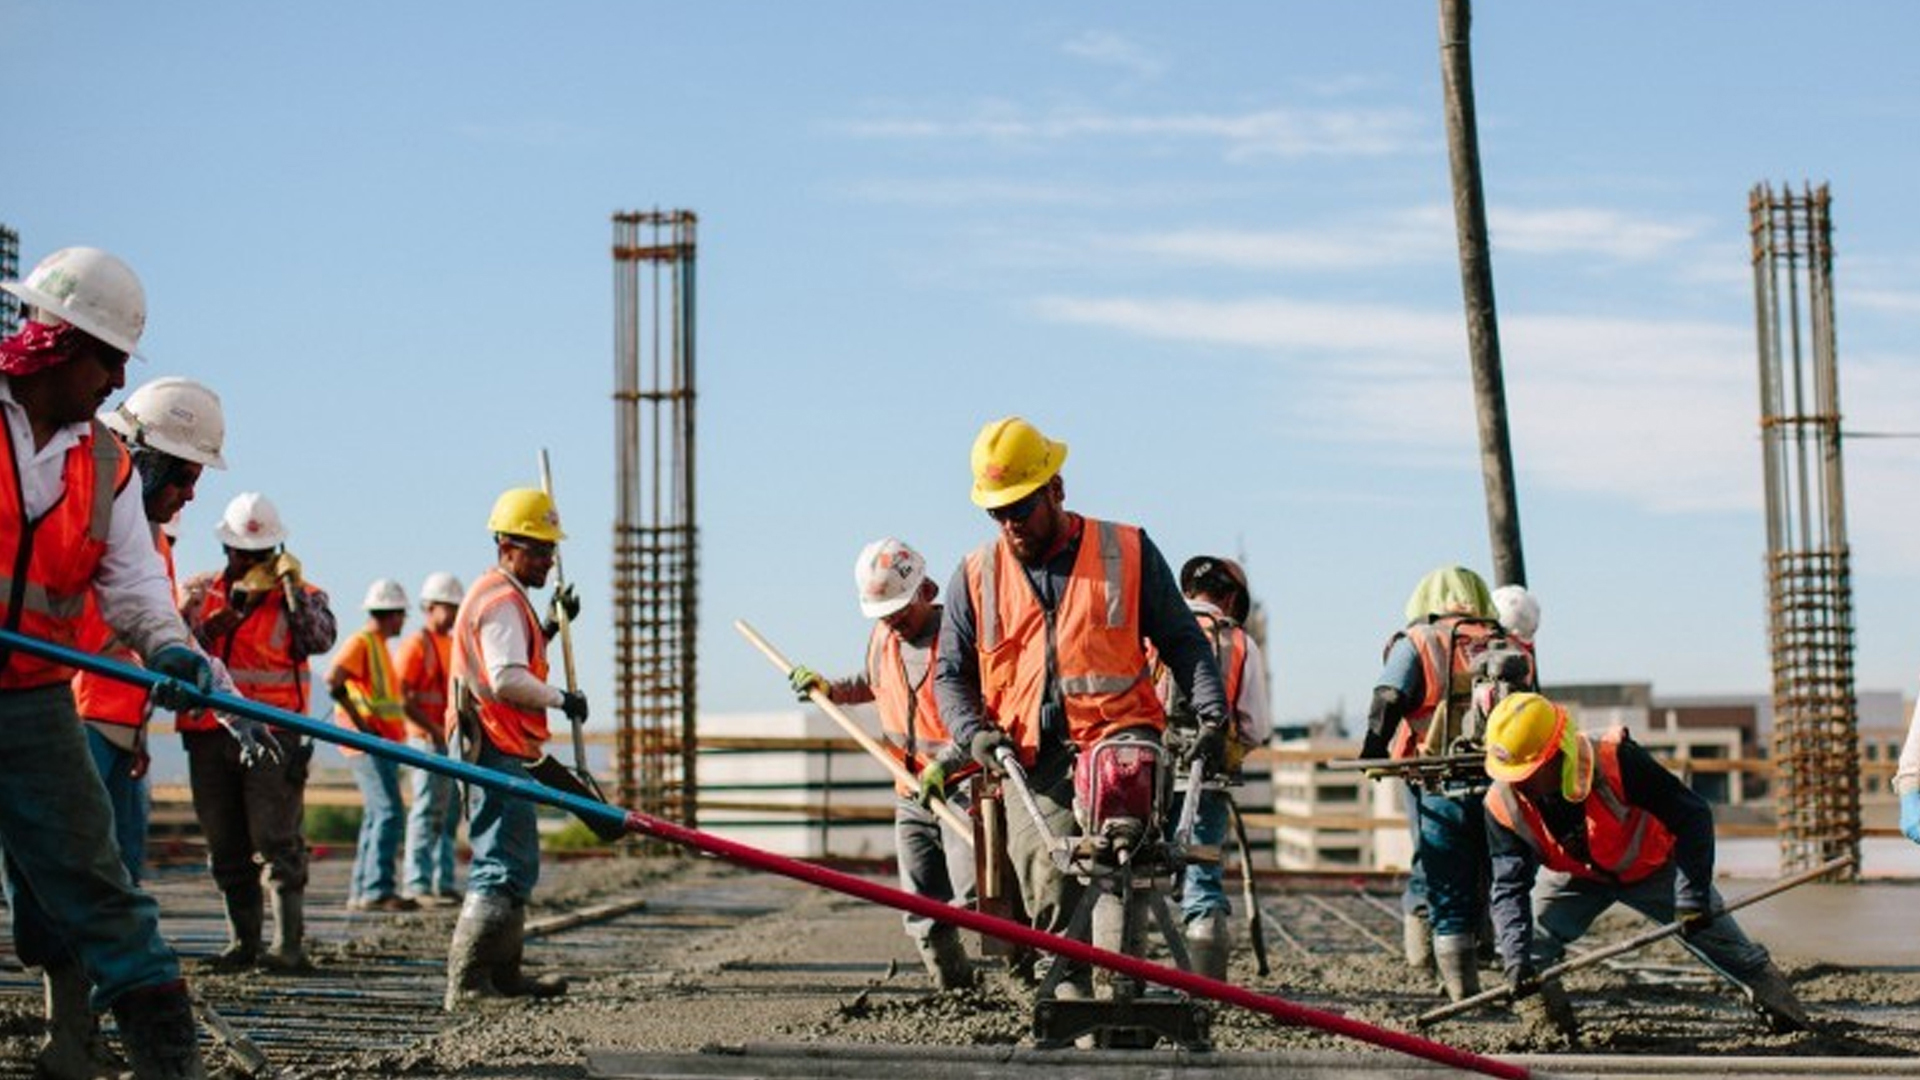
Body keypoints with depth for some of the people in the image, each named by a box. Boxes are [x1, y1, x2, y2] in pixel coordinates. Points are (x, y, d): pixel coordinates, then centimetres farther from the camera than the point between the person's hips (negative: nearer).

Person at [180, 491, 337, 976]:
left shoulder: (301, 594, 6)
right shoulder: (200, 592, 13)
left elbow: (320, 639, -12)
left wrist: (292, 585, -16)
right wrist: (234, 606, -13)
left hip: (273, 733, -4)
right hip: (209, 735, 4)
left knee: (276, 843, -10)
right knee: (225, 846, 8)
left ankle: (289, 945, -12)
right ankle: (242, 941, 16)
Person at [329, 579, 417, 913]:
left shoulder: (380, 646, 21)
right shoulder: (361, 642, -9)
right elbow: (333, 681, -22)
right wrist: (359, 724, -21)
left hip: (383, 743, 10)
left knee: (376, 816, 11)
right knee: (388, 812, -16)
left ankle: (361, 891, 14)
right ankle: (378, 890, -19)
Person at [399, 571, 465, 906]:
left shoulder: (452, 645, 18)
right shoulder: (416, 644, -7)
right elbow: (402, 698, -15)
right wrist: (433, 730, -19)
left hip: (453, 740, 8)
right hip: (428, 740, -8)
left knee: (449, 815, 9)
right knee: (427, 812, -9)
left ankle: (444, 882, 14)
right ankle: (418, 884, -7)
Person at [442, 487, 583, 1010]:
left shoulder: (498, 596, 21)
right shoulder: (502, 600, -13)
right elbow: (507, 680, -25)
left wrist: (551, 627, 24)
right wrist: (561, 699, -14)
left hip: (495, 752, 11)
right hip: (497, 752, -11)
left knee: (512, 866, 18)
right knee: (506, 868, -12)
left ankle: (504, 974, 27)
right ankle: (465, 985, -14)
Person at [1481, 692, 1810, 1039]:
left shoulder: (1616, 762, -39)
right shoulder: (1503, 803, -29)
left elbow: (1693, 816, -29)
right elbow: (1509, 887, -25)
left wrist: (1692, 896, -29)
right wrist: (1516, 959, -38)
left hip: (1652, 867, -2)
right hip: (1575, 877, 2)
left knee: (1712, 933, 4)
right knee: (1528, 949, -14)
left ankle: (1784, 1011, 25)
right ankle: (1550, 1031, 4)